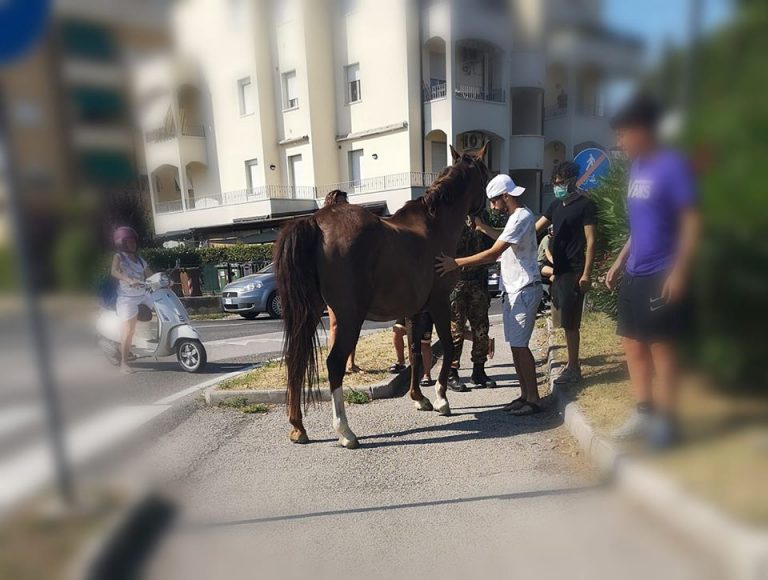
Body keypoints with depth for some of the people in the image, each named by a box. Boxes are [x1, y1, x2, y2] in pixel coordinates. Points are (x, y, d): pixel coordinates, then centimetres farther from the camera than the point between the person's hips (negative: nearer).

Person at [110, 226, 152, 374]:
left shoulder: (139, 259, 16)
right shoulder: (119, 256, -3)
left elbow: (150, 275, 15)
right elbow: (114, 272, -22)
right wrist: (129, 280, -37)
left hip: (143, 295, 7)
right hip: (127, 298, -7)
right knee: (129, 330, -12)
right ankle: (123, 363, -4)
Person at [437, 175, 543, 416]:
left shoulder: (521, 218, -17)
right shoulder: (516, 217, 14)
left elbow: (493, 254, -24)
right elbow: (505, 241, 30)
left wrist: (456, 263, -24)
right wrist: (482, 226, 26)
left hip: (524, 290, -10)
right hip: (512, 291, 10)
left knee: (520, 345, -7)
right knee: (515, 344, 11)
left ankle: (533, 400, 1)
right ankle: (525, 395, 19)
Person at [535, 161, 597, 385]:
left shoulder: (585, 205, -8)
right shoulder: (556, 205, 14)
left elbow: (591, 241, -12)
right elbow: (534, 229, 16)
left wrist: (586, 274, -16)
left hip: (574, 272, -7)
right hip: (559, 269, 7)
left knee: (570, 322, -4)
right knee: (565, 320, 14)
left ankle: (573, 369, 6)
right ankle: (572, 361, 26)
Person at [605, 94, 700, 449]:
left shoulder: (673, 167, -11)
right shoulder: (637, 169, 12)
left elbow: (691, 222, -14)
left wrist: (679, 272, -19)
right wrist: (619, 262, 17)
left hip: (661, 276, -8)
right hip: (634, 275, 8)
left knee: (661, 347, 1)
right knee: (632, 342, 11)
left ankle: (666, 421, 16)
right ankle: (643, 413, 24)